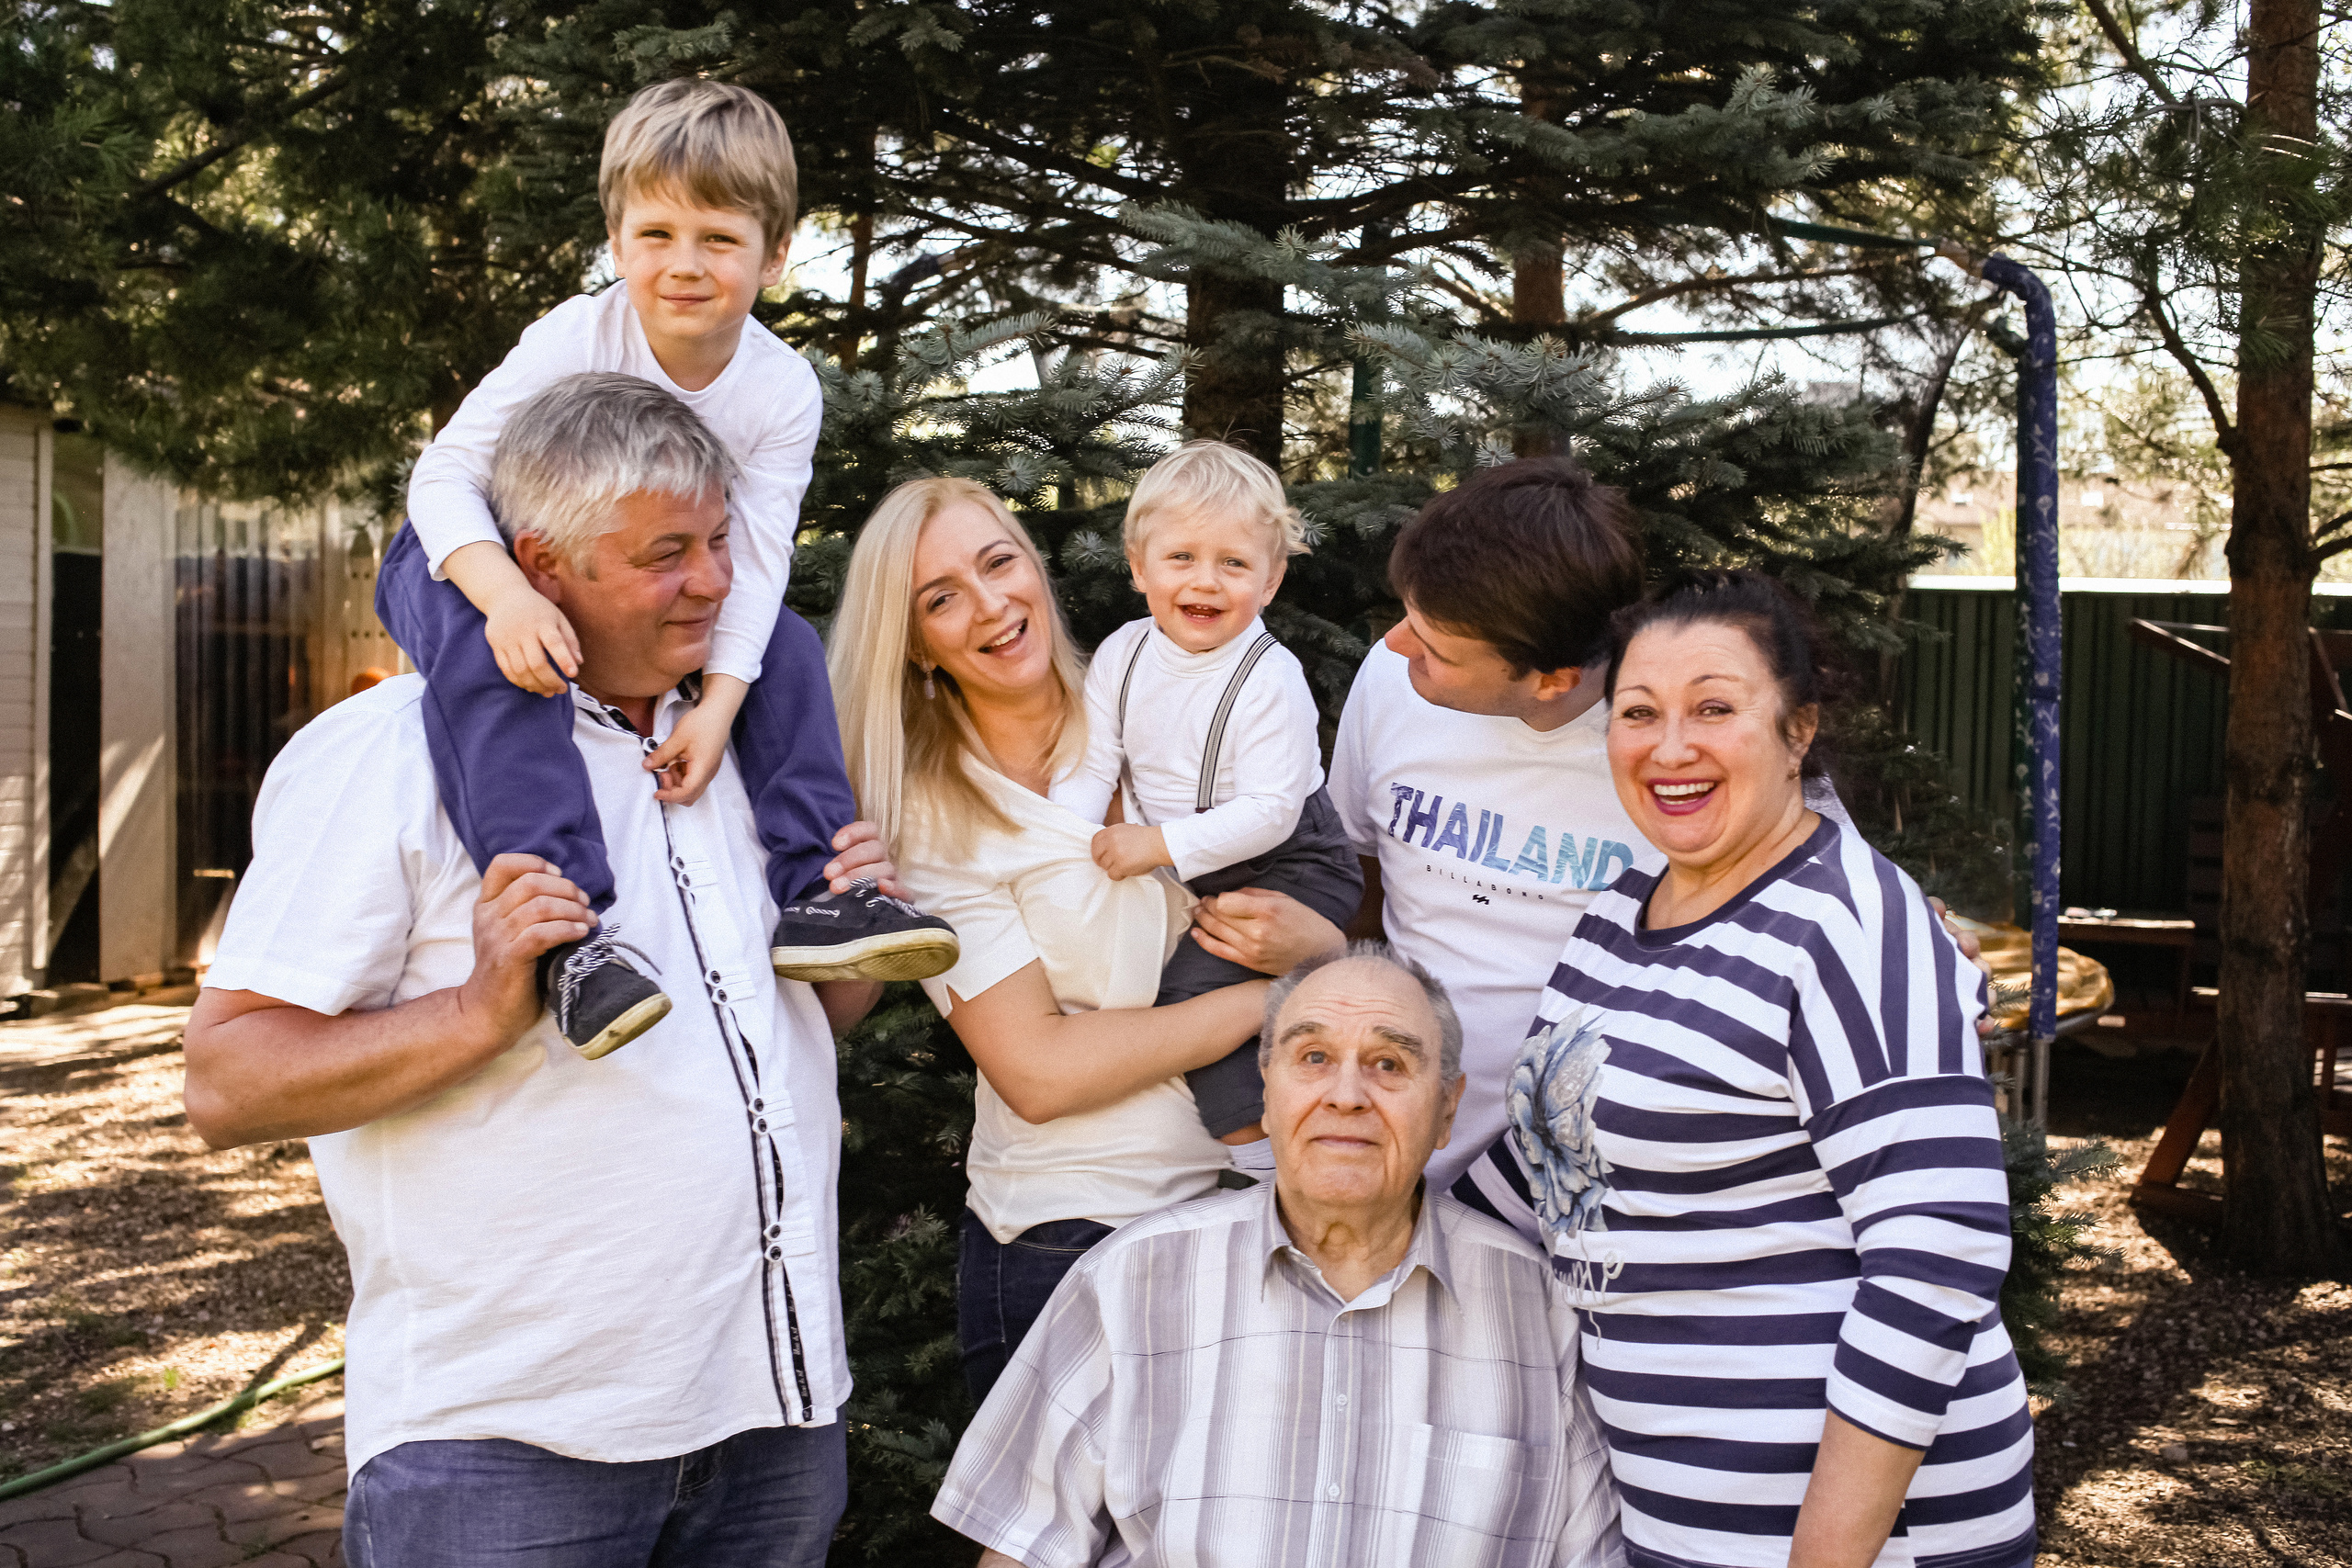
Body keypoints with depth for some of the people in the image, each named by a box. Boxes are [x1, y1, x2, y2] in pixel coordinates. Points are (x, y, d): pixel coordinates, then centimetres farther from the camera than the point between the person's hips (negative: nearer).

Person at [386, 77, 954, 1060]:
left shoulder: (783, 391, -15)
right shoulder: (579, 338, -25)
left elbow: (752, 563, -18)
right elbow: (445, 472, -25)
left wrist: (719, 702, -33)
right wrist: (506, 592, -45)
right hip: (479, 561, -4)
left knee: (787, 645, -11)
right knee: (482, 642, -37)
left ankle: (812, 892, -15)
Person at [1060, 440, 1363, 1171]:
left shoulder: (1270, 679, -22)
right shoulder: (1121, 655, -3)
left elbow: (1269, 811, -25)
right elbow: (1094, 768, 0)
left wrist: (1161, 844, -29)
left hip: (1286, 866, -7)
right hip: (1179, 870, 7)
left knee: (1197, 984, -22)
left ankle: (1255, 1150, -9)